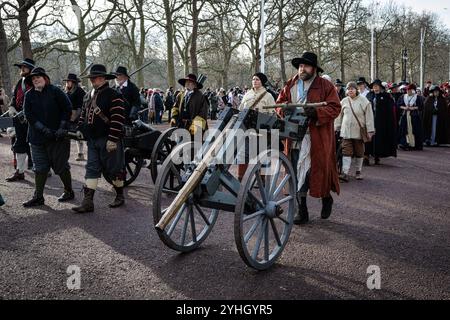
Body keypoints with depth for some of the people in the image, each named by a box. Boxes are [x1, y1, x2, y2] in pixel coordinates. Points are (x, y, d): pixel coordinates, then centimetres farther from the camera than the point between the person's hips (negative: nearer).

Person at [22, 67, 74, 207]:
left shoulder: (55, 91, -3)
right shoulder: (29, 95, 5)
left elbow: (68, 109, -5)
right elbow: (29, 115, -2)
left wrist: (63, 128, -12)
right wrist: (44, 130, -14)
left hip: (58, 137, -3)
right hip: (38, 137, 3)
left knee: (61, 166, 5)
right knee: (40, 168, 5)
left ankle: (69, 192, 21)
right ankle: (38, 197, 12)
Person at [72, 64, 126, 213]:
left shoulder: (114, 95, -12)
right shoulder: (88, 96, 14)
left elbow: (118, 119, -19)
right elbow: (83, 114, 26)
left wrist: (112, 139, -23)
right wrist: (80, 129, 11)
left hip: (107, 141, -7)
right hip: (92, 140, 7)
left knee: (113, 169, 4)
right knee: (92, 169, 5)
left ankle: (120, 196, 23)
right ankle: (88, 202, 7)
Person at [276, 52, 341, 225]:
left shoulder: (326, 86, 0)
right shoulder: (290, 85, 12)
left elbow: (335, 108, -6)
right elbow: (279, 103, 16)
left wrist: (316, 112, -21)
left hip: (318, 138, -3)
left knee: (320, 170, 3)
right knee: (297, 173, 4)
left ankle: (326, 198, 33)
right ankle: (302, 211, 15)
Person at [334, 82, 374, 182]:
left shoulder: (364, 101, -3)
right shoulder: (344, 101, 5)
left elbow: (369, 117, -3)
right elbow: (339, 116, 13)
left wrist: (370, 131, -6)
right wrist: (336, 128, 14)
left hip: (359, 132, -1)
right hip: (346, 131, 1)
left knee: (359, 153, 9)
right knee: (346, 152, -7)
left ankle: (358, 172, 23)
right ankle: (345, 173, -11)